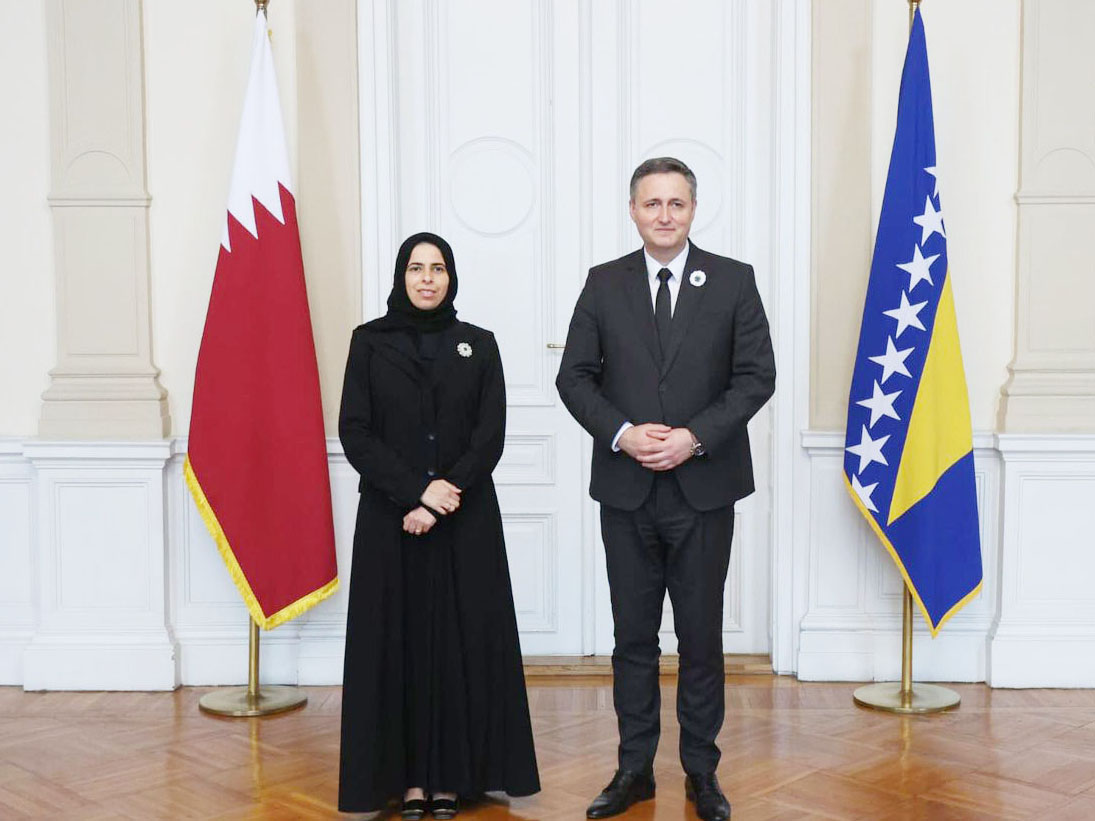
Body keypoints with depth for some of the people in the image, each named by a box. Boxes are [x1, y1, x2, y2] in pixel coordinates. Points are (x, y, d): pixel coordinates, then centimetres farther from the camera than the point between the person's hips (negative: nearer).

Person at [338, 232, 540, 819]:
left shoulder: (479, 345, 6)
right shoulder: (369, 342, 3)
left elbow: (491, 435, -1)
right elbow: (354, 431, -4)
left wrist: (446, 493, -14)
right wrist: (416, 491, -14)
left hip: (467, 521, 1)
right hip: (389, 520, 0)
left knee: (462, 640, 2)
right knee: (397, 640, 2)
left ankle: (453, 774, 12)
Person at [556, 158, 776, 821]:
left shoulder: (734, 281, 2)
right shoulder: (604, 284, 6)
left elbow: (757, 375, -2)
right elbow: (575, 376, 4)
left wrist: (694, 437, -13)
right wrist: (621, 434, -12)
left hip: (704, 489, -1)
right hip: (626, 490, 2)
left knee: (701, 635, 7)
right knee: (633, 635, 9)